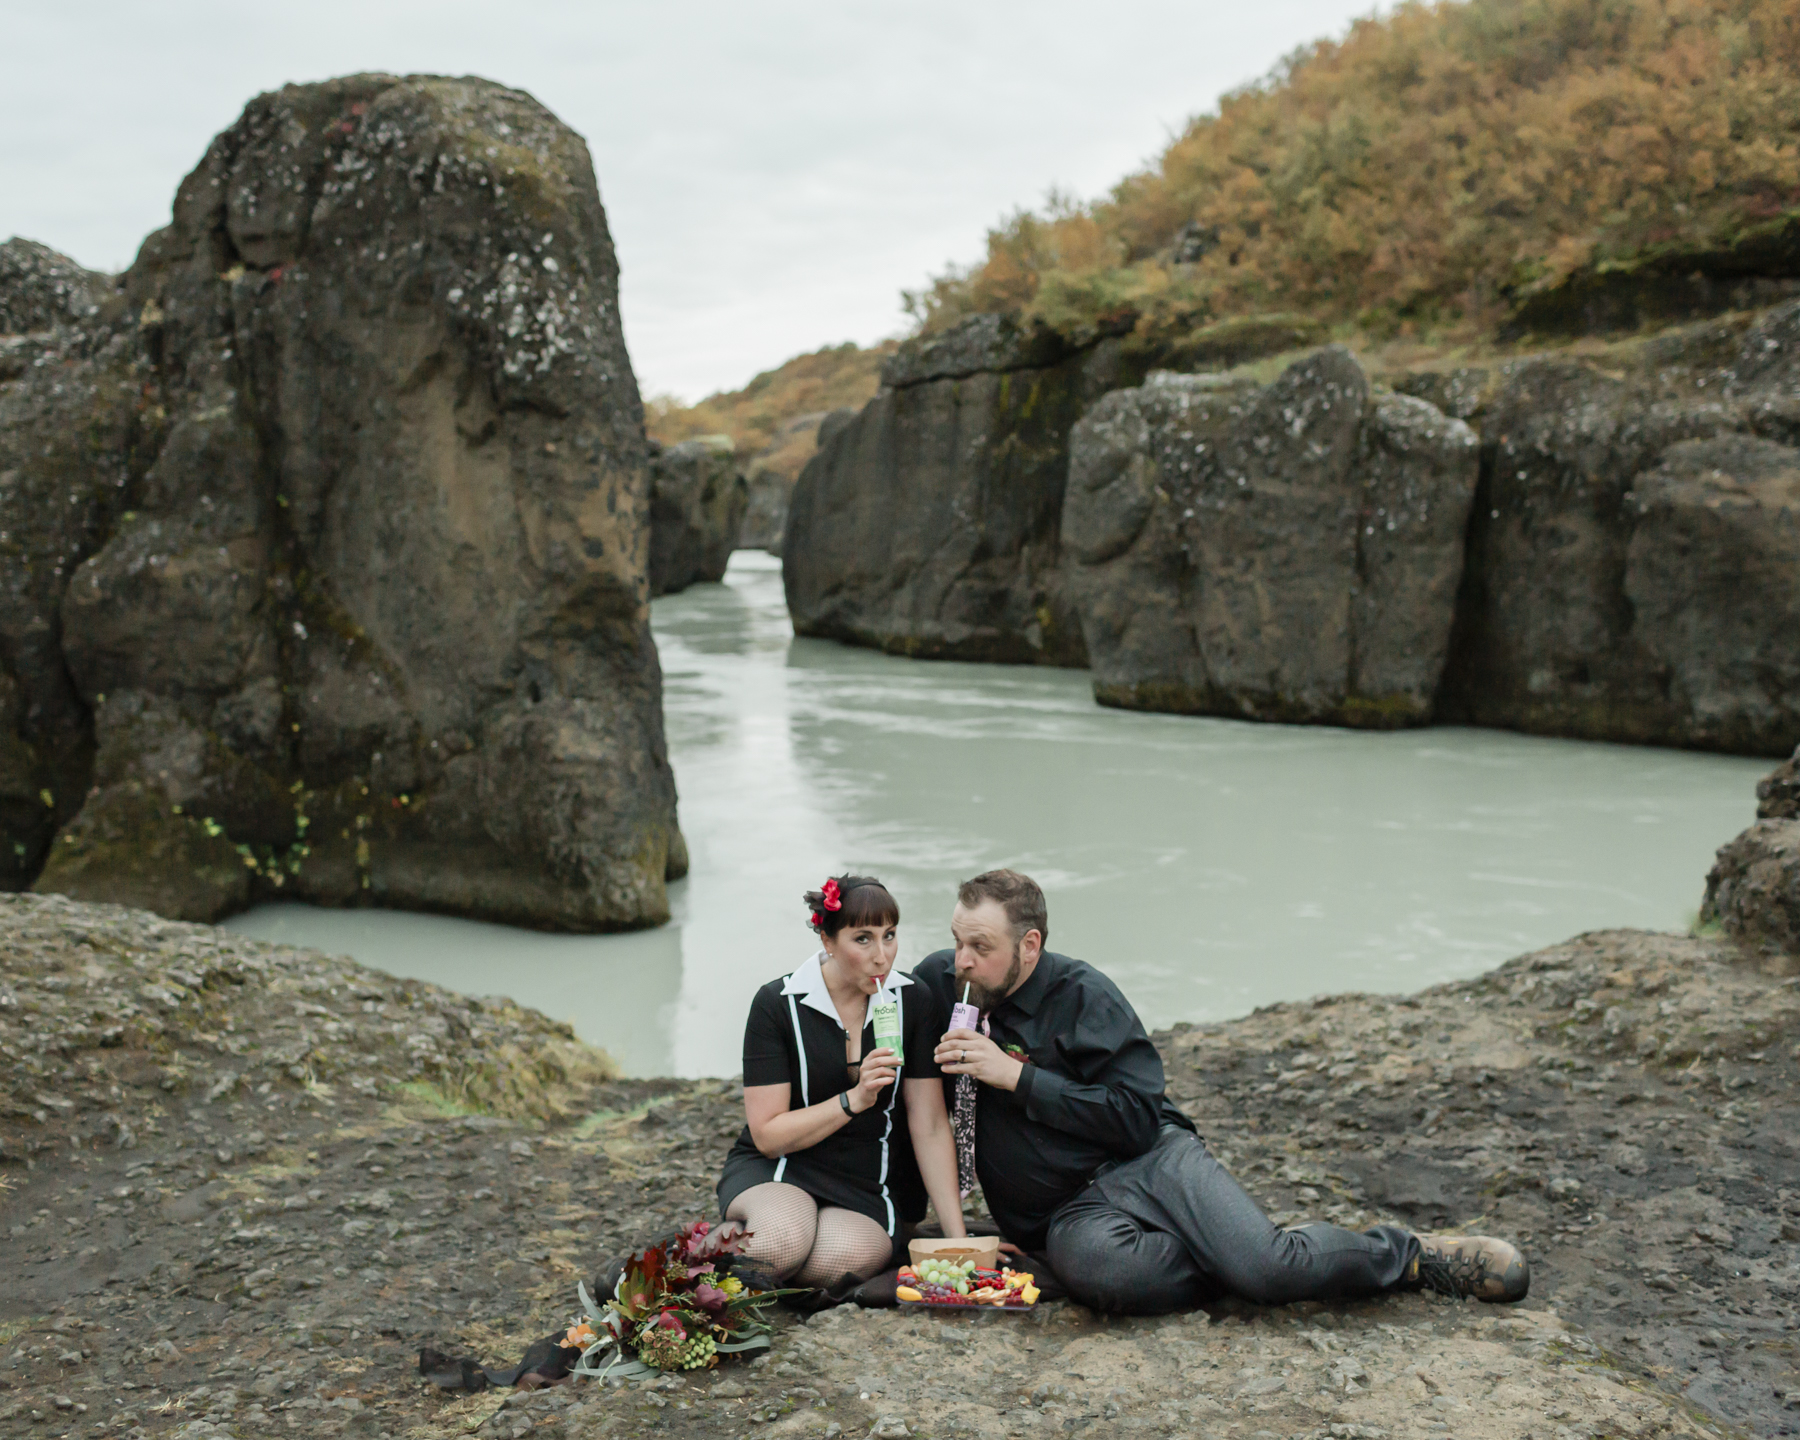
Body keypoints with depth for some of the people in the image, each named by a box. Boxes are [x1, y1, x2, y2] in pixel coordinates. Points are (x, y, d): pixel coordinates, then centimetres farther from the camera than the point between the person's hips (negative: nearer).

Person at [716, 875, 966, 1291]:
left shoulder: (913, 1002, -5)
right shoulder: (777, 1004, -11)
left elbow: (931, 1129, -6)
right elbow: (768, 1135, -12)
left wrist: (958, 1239, -11)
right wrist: (854, 1100, -24)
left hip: (871, 1185, 1)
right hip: (781, 1168, -1)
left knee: (841, 1258, -34)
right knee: (782, 1242, -36)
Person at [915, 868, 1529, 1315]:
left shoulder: (1080, 994, -7)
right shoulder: (939, 983, 5)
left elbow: (1137, 1117, -12)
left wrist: (1017, 1077, -17)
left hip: (1150, 1162, -2)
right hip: (1072, 1211, 2)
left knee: (1271, 1267, -28)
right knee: (1094, 1268, -38)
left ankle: (1405, 1255, 2)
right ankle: (1239, 1258, -14)